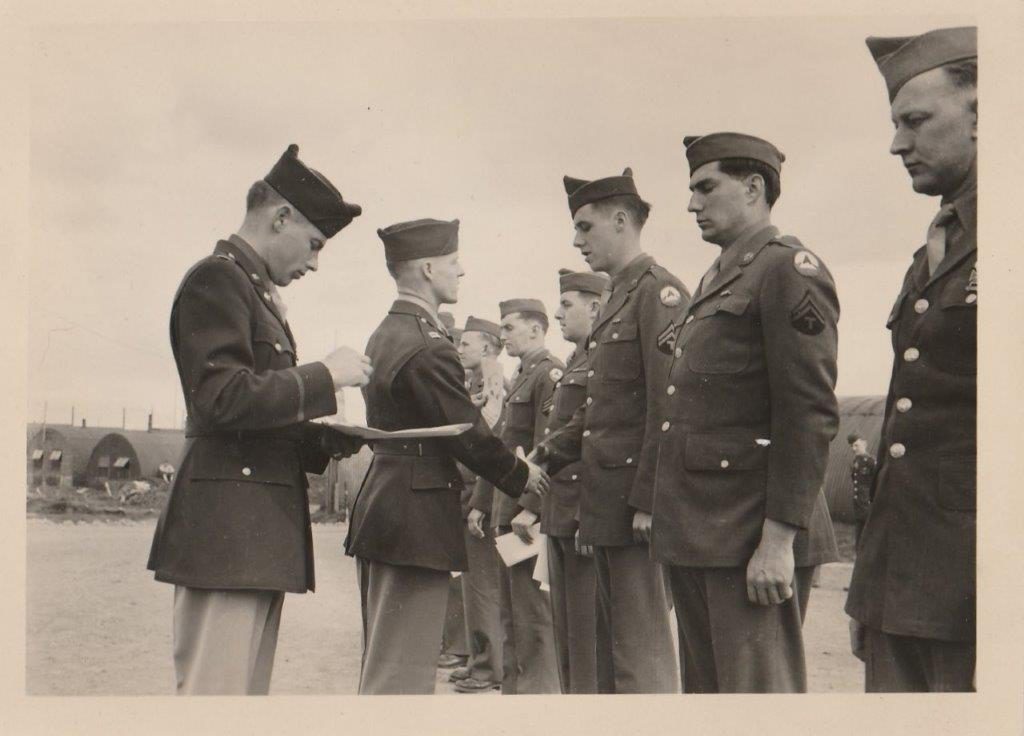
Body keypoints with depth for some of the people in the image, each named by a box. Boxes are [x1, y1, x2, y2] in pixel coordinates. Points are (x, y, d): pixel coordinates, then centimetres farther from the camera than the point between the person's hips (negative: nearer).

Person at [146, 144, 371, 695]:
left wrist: (329, 441, 10)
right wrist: (324, 376, -12)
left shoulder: (256, 293, 23)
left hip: (258, 532, 10)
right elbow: (222, 397, -20)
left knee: (248, 689, 12)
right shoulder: (216, 280, -7)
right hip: (227, 529, -10)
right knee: (215, 688, -8)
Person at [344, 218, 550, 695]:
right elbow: (468, 434, -17)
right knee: (403, 674, -3)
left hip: (379, 509, 10)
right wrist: (521, 475, 0)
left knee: (380, 667, 19)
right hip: (416, 523, -10)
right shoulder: (428, 347, -18)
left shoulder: (383, 335, 12)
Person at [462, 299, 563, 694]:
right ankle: (513, 687, 22)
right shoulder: (519, 378, 20)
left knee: (532, 611, -5)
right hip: (506, 511, 10)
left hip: (530, 512, -10)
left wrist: (529, 509, -23)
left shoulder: (550, 373, -10)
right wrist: (479, 502, 18)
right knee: (510, 612, 14)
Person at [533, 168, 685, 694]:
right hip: (606, 501, 10)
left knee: (641, 653, -5)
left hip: (635, 504, -10)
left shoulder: (659, 292, -10)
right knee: (610, 645, 16)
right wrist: (547, 456, 10)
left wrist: (647, 502, -21)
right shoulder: (616, 300, 19)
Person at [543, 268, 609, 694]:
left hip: (589, 516, -10)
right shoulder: (577, 361, 18)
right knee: (566, 632, 16)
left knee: (588, 632, -3)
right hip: (562, 515, 10)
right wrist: (535, 507, 18)